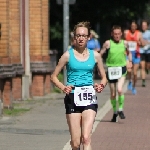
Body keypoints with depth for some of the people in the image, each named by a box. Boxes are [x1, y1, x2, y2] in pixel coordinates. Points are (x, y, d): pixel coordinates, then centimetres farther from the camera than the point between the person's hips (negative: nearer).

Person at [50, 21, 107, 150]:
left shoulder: (95, 56, 6)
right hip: (72, 98, 0)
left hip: (89, 99, 0)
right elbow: (54, 76, 6)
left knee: (86, 138, -16)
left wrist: (101, 86, -7)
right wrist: (63, 87, -12)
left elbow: (104, 77, 16)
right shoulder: (68, 55, 1)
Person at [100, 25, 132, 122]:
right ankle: (115, 112, 28)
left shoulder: (124, 43, 3)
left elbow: (128, 52, 22)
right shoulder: (108, 43, -4)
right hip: (111, 69, 0)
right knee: (113, 93, 8)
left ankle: (121, 109, -2)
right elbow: (100, 54, 2)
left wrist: (130, 61, 5)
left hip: (122, 68, 0)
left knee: (119, 89, -21)